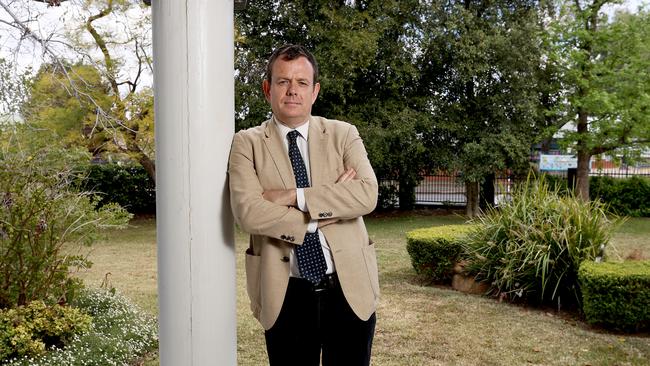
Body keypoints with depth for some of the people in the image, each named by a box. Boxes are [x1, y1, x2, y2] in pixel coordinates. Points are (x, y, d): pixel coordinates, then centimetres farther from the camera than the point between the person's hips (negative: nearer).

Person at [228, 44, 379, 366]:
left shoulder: (344, 134, 4)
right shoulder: (247, 143, 0)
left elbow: (367, 194, -12)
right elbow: (247, 212, -15)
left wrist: (295, 196, -18)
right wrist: (329, 208, -14)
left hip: (349, 286, 1)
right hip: (285, 293, -1)